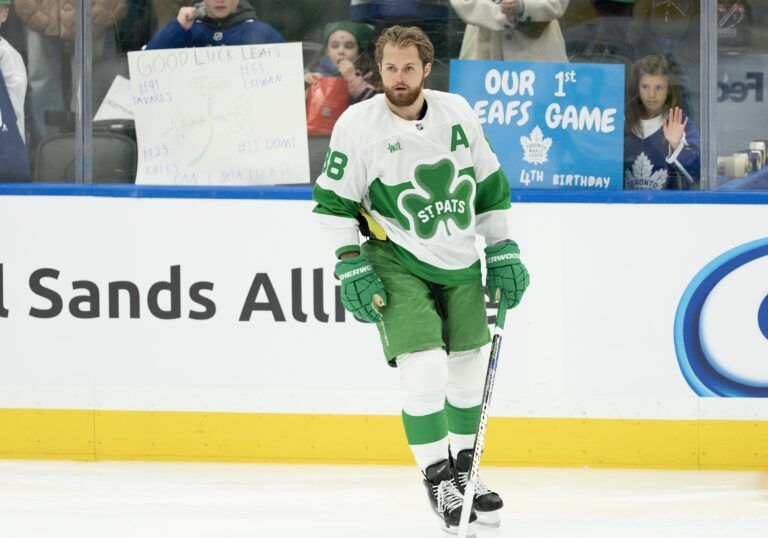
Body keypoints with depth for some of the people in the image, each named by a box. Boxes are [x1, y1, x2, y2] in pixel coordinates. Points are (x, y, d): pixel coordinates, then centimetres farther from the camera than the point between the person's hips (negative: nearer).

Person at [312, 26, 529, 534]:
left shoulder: (457, 113, -3)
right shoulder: (357, 124, -12)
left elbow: (489, 186, 8)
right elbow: (334, 202, -5)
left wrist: (504, 253, 7)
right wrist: (351, 268, -11)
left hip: (460, 262, 4)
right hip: (395, 263, -4)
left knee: (469, 368, 11)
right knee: (426, 369, -16)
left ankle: (463, 469, 30)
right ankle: (438, 479, -1)